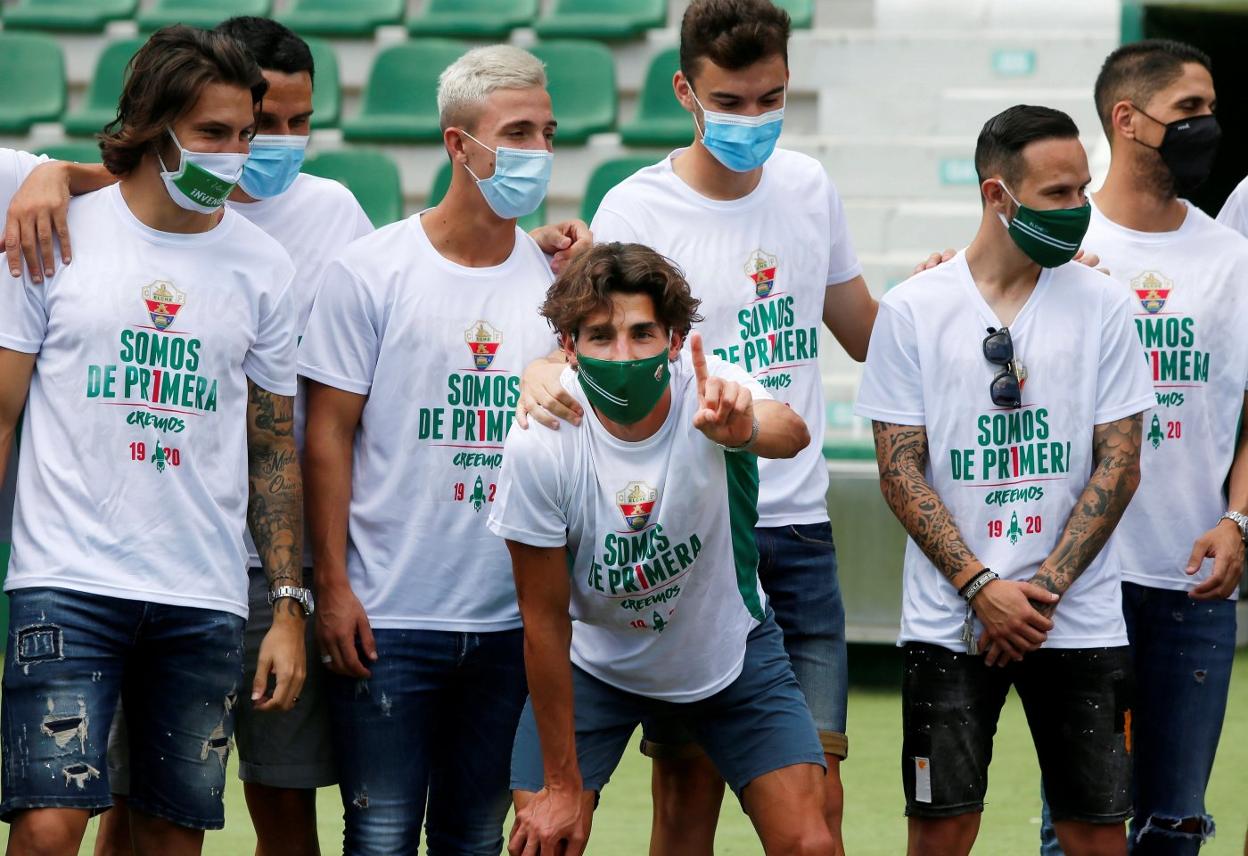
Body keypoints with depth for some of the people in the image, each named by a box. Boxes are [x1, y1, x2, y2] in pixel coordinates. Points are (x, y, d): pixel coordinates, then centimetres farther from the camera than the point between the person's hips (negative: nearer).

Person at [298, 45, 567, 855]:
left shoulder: (556, 279, 8)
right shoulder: (370, 271, -3)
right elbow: (328, 434, -3)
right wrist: (333, 588, -7)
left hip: (511, 624, 4)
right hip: (389, 618, -4)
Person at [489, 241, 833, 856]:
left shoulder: (710, 393, -27)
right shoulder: (539, 447, -27)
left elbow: (791, 433, -50)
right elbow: (544, 620, -18)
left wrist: (744, 430, -75)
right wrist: (562, 786, -13)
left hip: (731, 649, 0)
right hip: (596, 663, 0)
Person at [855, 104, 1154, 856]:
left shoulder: (1102, 306, 3)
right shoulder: (913, 310, 1)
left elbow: (1119, 465, 1)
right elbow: (901, 470, 0)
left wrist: (1043, 591, -9)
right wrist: (982, 588, -11)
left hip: (1082, 620, 1)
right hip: (949, 619, -1)